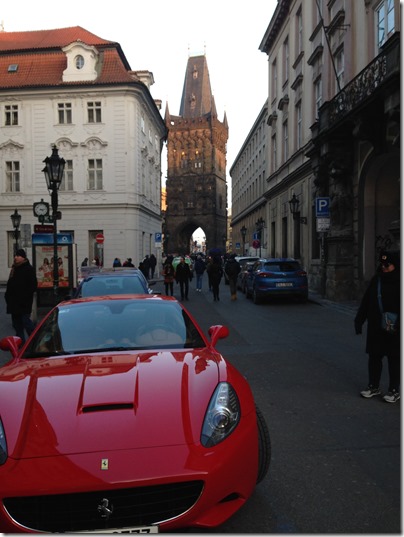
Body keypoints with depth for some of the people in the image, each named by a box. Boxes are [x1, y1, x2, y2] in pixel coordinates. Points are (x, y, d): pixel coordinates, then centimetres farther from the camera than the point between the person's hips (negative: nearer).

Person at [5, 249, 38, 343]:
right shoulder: (14, 268, 16)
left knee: (26, 321, -9)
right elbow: (10, 284, 21)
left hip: (24, 302, -8)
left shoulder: (28, 269, -7)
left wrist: (25, 296, -18)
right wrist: (8, 295, 10)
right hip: (14, 302, 8)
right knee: (16, 323, 11)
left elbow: (33, 285, -13)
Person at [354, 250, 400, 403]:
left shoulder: (398, 281, -10)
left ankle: (394, 390, 22)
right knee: (374, 356, 11)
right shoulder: (377, 279, 4)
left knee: (394, 358, 8)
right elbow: (366, 301, 8)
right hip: (375, 327, 5)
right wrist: (359, 320, 5)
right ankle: (374, 386, 26)